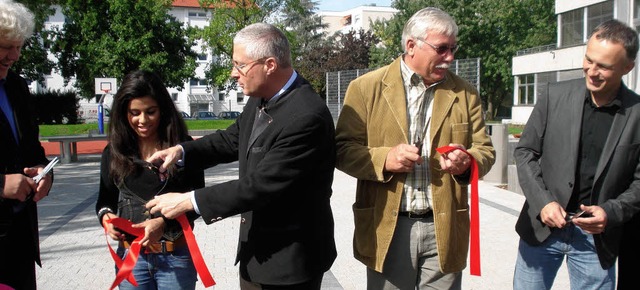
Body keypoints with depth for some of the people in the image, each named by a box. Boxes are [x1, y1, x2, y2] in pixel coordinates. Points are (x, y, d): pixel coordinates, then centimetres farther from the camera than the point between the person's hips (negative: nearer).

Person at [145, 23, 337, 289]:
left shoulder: (307, 117, -27)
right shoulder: (260, 99, 0)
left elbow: (260, 185, -27)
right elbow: (232, 139, 14)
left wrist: (188, 201, -20)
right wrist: (182, 151, -4)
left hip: (289, 259, -8)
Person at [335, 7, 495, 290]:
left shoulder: (465, 93, 6)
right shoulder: (366, 87, -2)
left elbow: (485, 150, 9)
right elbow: (343, 149, -1)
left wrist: (466, 162, -14)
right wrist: (385, 159, -19)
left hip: (444, 228, 2)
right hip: (387, 227, -2)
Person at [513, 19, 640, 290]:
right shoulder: (556, 95, -3)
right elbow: (525, 151, 0)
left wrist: (611, 212, -15)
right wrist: (542, 201, -10)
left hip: (597, 235, 0)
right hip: (542, 226, 1)